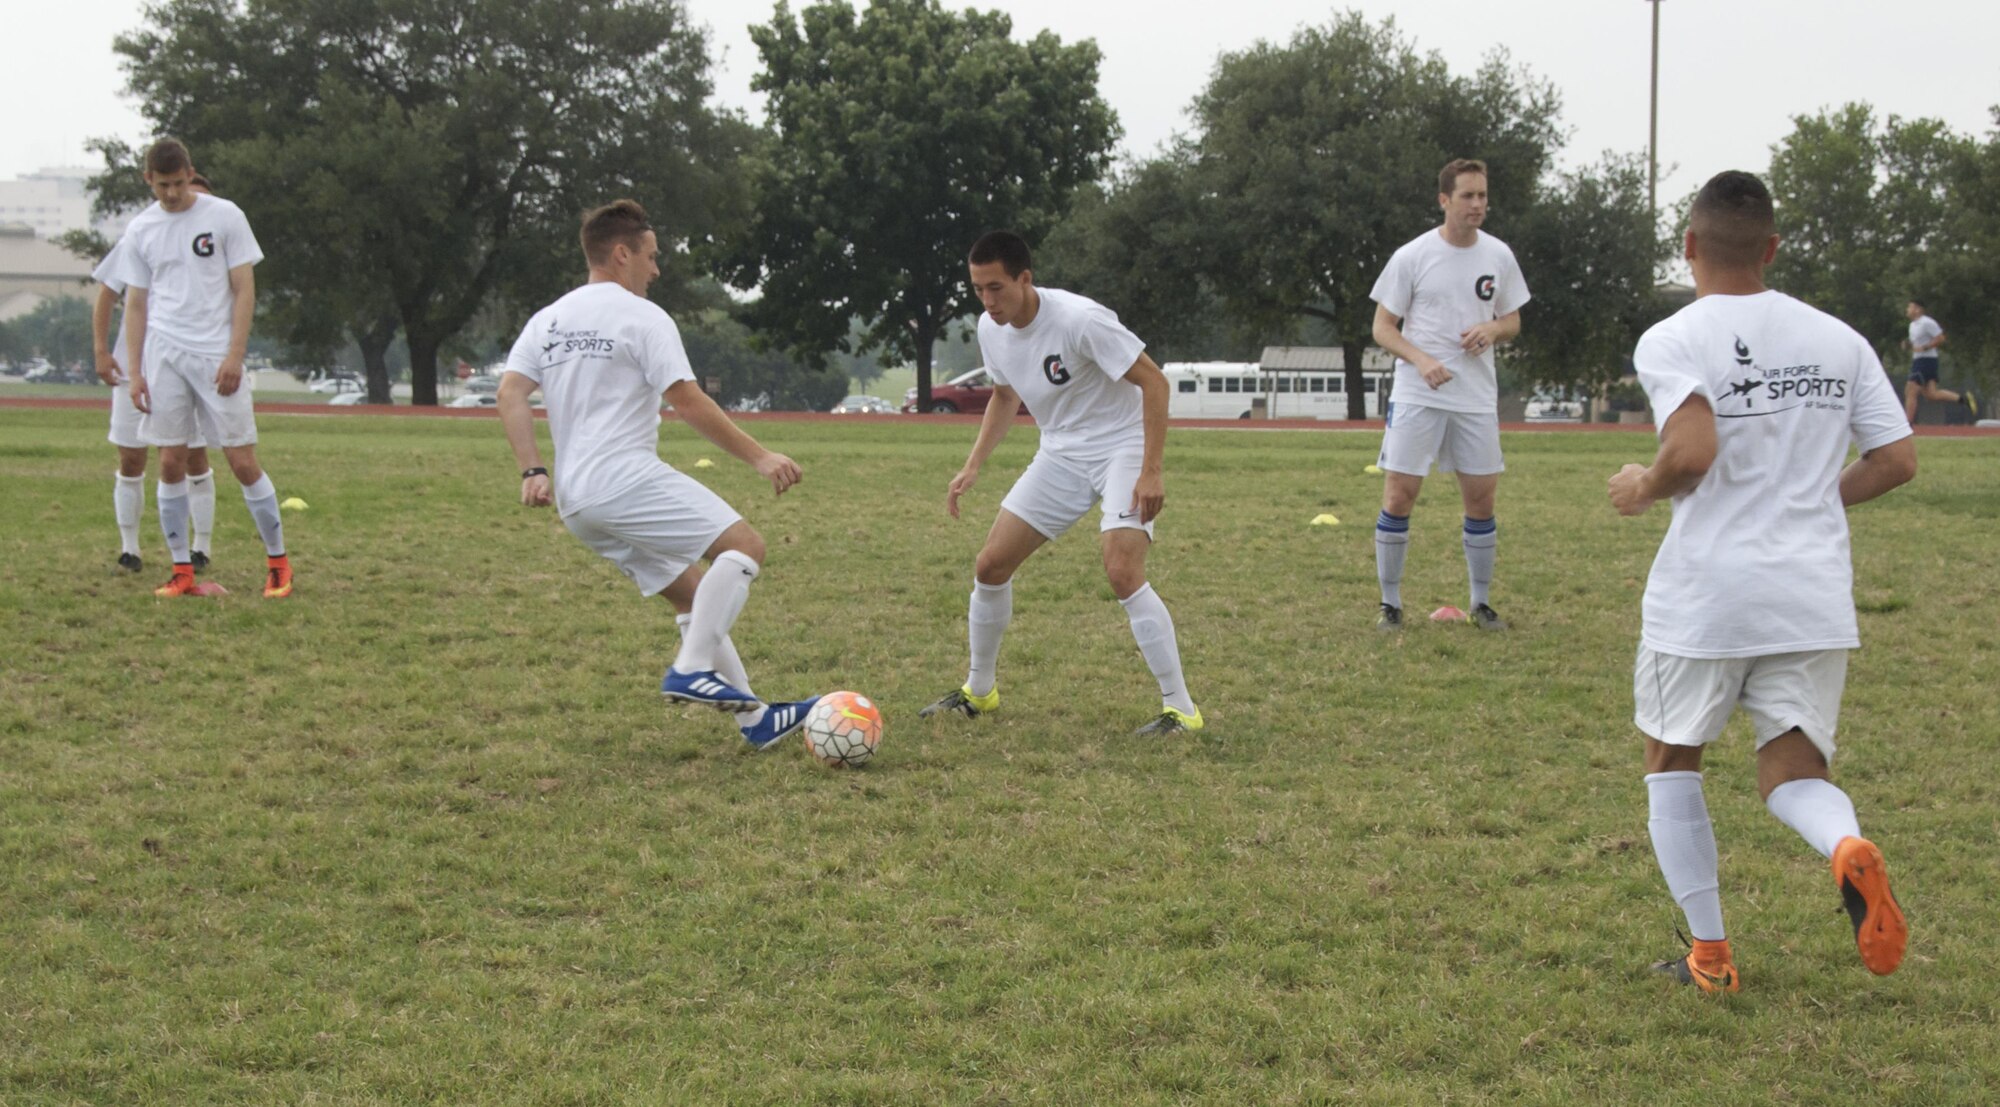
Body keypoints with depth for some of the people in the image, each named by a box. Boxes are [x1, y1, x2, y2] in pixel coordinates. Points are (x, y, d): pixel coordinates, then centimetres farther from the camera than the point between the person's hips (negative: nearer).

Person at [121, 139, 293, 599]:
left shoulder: (225, 216, 0)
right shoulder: (140, 230, 9)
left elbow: (244, 290, -1)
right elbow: (136, 303, 12)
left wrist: (234, 355, -10)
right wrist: (135, 372, 4)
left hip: (217, 357, -3)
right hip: (164, 356, 3)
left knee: (243, 462, -5)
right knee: (171, 463, 2)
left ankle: (277, 562, 6)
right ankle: (182, 572, 9)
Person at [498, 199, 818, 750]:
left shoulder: (547, 320, 18)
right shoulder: (643, 316, -3)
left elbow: (510, 394, 5)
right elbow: (687, 401, -9)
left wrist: (534, 471, 0)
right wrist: (759, 457, -5)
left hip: (576, 505, 9)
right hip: (628, 478, -9)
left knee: (693, 592, 14)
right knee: (744, 545, -10)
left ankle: (757, 720, 12)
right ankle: (692, 668, -23)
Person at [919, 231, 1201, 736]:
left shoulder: (1078, 319, -26)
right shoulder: (991, 329, -3)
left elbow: (1153, 381, -22)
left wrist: (1151, 471, -26)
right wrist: (973, 466, 8)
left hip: (1122, 448, -7)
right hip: (1060, 455, 7)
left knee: (1123, 573, -25)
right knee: (990, 565, 3)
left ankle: (1180, 709, -16)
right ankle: (978, 691, 23)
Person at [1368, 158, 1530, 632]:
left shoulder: (1499, 256, 4)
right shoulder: (1411, 256, -6)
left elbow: (1512, 321, 15)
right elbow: (1383, 328, -2)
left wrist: (1491, 329, -8)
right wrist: (1420, 359, -19)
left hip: (1477, 397, 3)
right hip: (1416, 396, -3)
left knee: (1481, 498, 5)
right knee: (1399, 495, -5)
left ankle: (1481, 603, 19)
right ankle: (1390, 602, 7)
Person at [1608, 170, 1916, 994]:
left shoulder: (1671, 342, -8)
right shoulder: (1838, 339, 8)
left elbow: (1694, 450, -24)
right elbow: (1897, 460, 7)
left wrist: (1643, 489, -4)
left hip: (1704, 593, -3)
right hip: (1815, 594, 4)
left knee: (1671, 759, 18)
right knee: (1792, 775, 12)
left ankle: (1709, 953, 15)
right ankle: (1848, 848, -24)